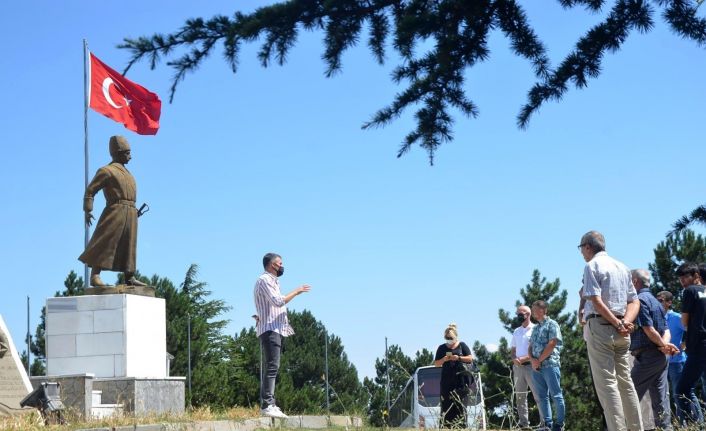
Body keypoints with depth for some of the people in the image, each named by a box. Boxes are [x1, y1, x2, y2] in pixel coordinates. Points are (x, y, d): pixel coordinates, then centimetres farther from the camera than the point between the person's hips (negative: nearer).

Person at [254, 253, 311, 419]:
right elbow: (278, 301, -19)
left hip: (277, 329, 11)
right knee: (272, 367, -17)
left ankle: (269, 404, 8)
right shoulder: (264, 280, -8)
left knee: (272, 368, 8)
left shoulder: (272, 281, 24)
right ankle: (267, 405, -22)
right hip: (269, 329, -11)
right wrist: (296, 292, -11)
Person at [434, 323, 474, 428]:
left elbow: (470, 358, 5)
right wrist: (444, 359, -6)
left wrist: (458, 358, -10)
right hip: (446, 379, 1)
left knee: (460, 403, -7)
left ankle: (461, 425, -8)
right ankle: (446, 426, -9)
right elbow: (436, 363, 13)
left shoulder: (462, 345, 10)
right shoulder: (442, 348, 13)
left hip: (460, 379, -1)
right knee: (446, 404, -5)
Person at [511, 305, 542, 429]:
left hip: (530, 366, -7)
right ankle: (524, 424, 8)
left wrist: (525, 358, -15)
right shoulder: (516, 331, 17)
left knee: (538, 395, -10)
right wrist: (514, 359, -2)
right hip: (518, 367, 7)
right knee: (520, 396, 5)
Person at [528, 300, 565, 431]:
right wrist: (532, 360, -3)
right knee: (542, 396, 5)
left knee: (556, 395, -5)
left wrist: (539, 360, -8)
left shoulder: (552, 324, -2)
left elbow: (552, 344, -11)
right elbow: (530, 347, 17)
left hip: (550, 364, -7)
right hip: (536, 367, 8)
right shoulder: (535, 328, 20)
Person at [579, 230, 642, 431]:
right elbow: (634, 301, 11)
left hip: (599, 326, -7)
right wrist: (625, 323, -3)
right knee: (625, 382, 12)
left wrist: (617, 324, -13)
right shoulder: (622, 267, 17)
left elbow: (596, 300, -16)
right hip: (621, 331, 7)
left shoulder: (592, 266, -5)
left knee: (606, 383, -8)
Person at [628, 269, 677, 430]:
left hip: (646, 355, -9)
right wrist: (664, 345, -6)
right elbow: (666, 330, 12)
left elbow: (648, 329, -18)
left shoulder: (640, 299, -10)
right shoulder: (655, 300, 19)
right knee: (660, 398, 7)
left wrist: (662, 345, -7)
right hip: (661, 357, 9)